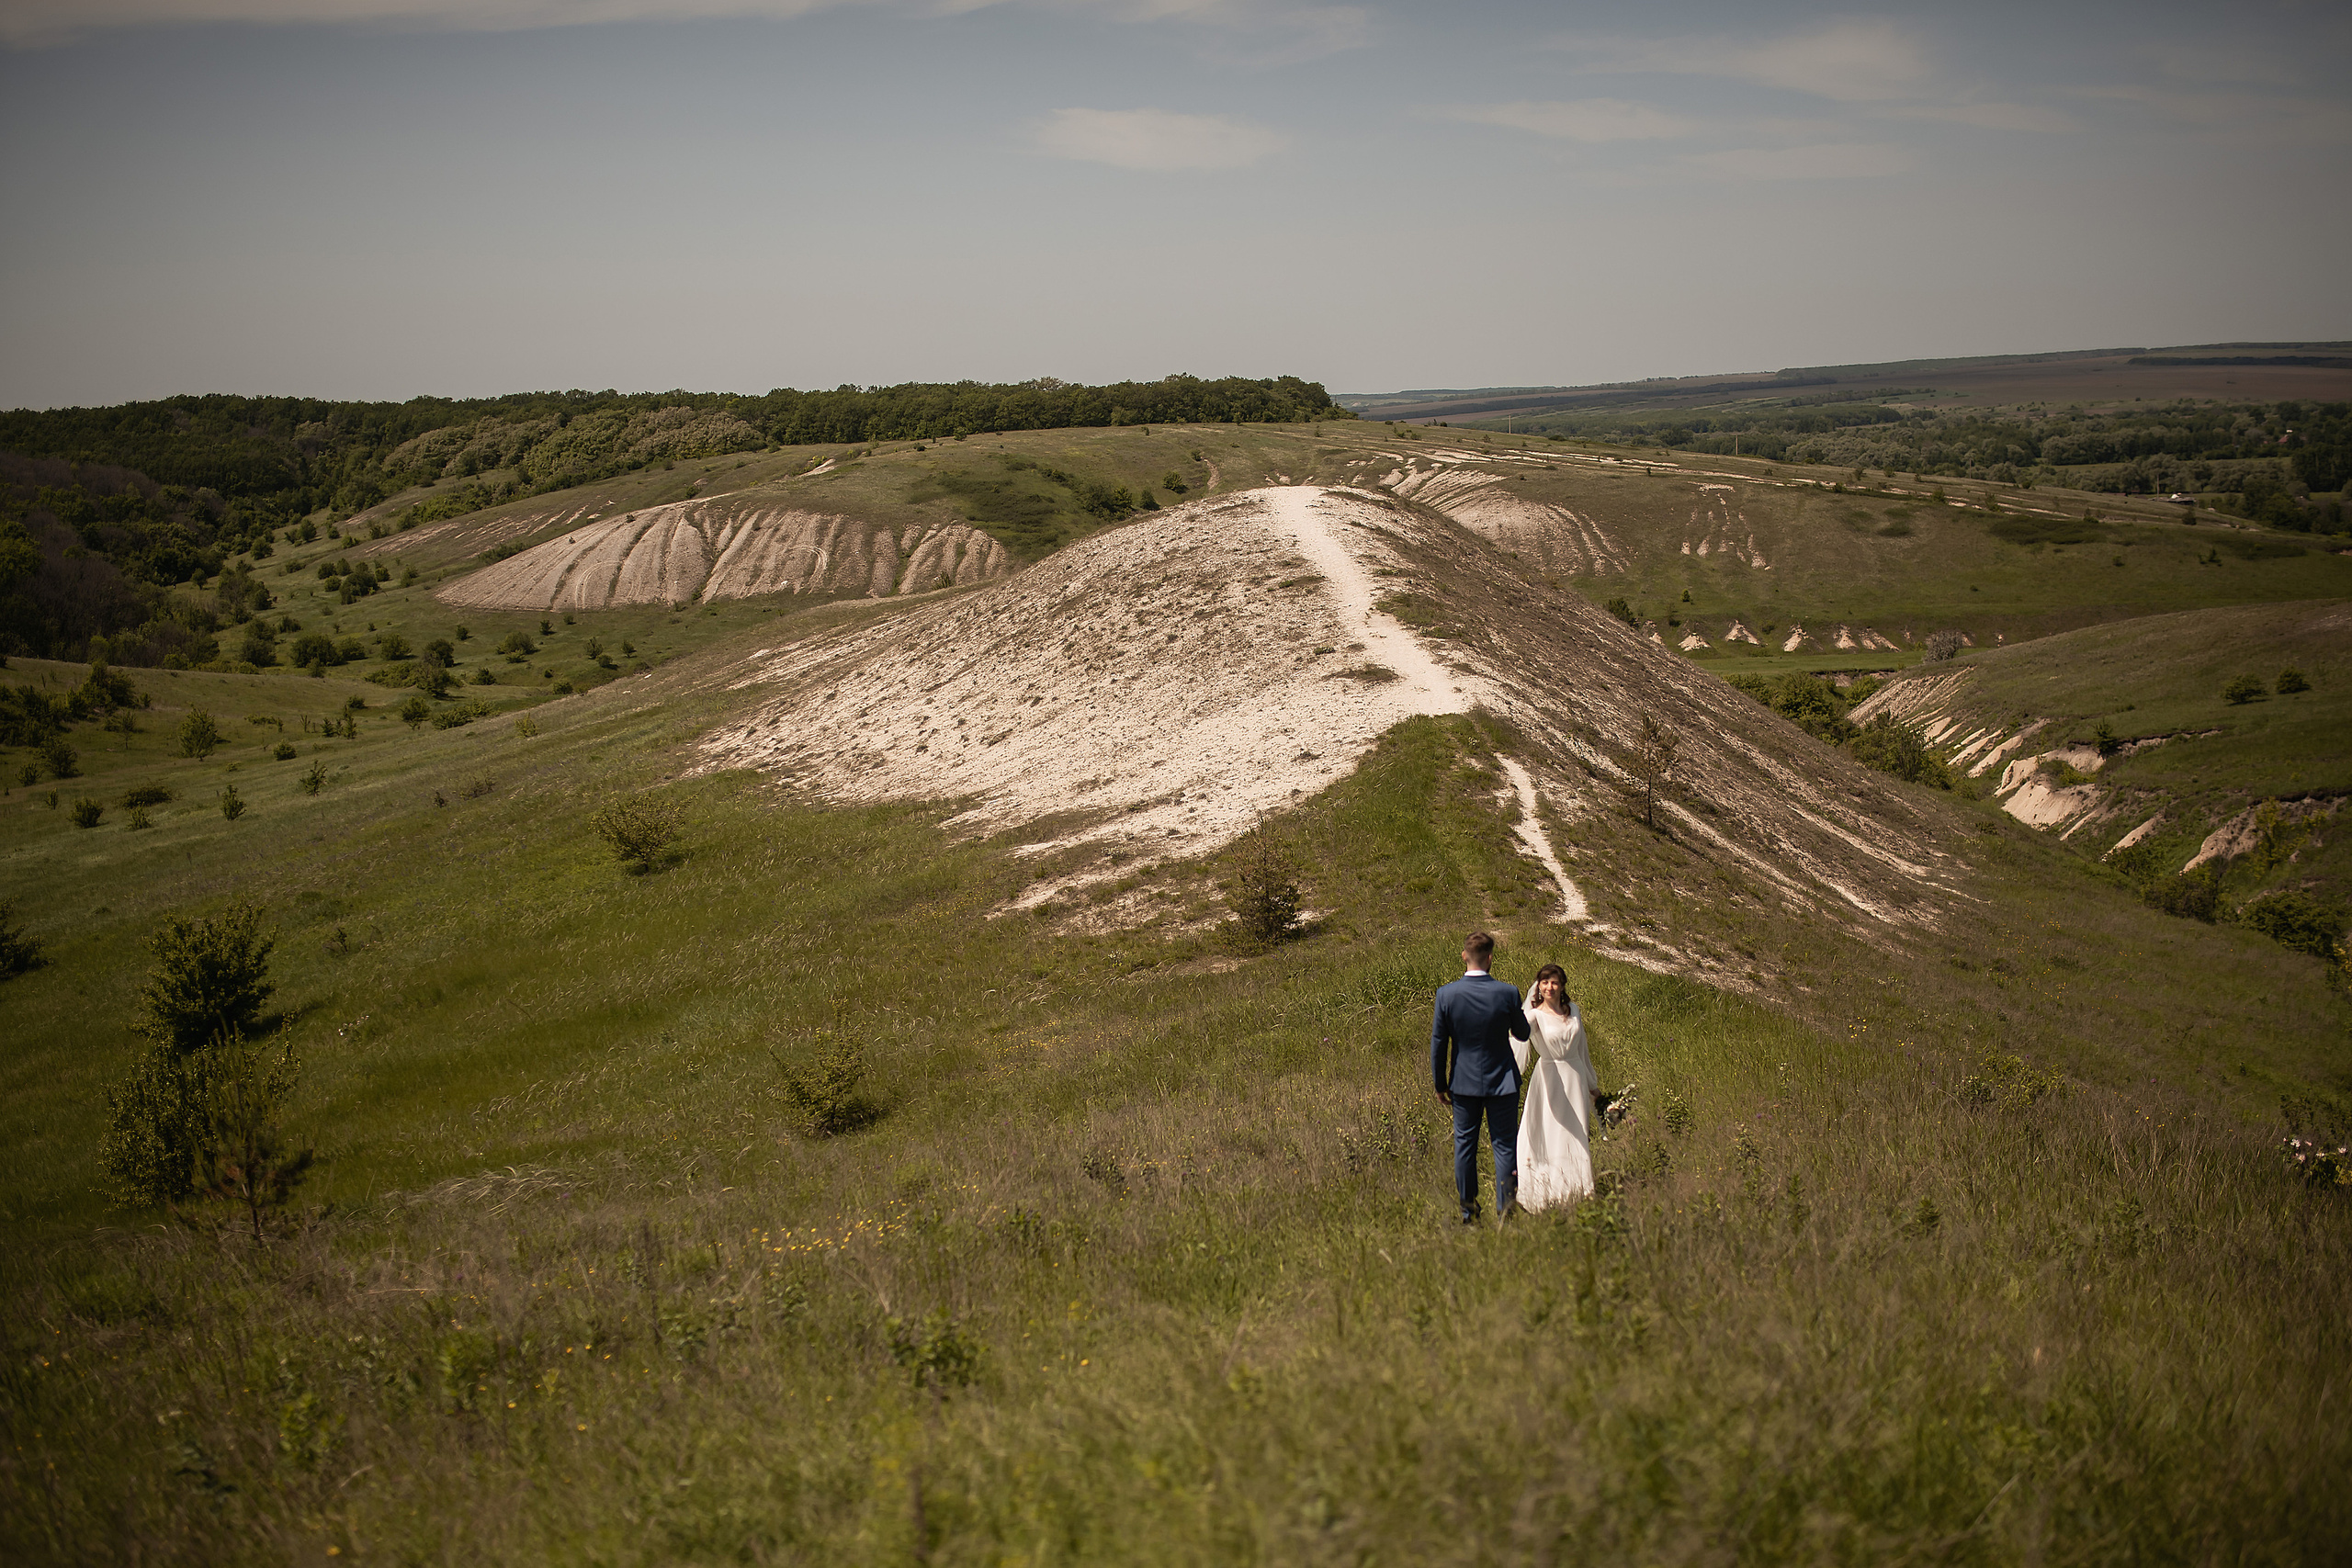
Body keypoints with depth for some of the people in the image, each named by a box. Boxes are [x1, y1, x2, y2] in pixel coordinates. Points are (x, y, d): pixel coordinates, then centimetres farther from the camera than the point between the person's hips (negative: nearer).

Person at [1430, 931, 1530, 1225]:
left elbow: (1438, 1043, -4)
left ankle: (1468, 1212, 17)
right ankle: (1504, 1210, 5)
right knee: (1505, 1145, 7)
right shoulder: (1507, 993, -15)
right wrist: (1521, 1013, 23)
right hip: (1502, 1082, -1)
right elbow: (1522, 1034, 1)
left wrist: (1440, 1083, 7)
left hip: (1464, 1082, 1)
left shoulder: (1446, 994, -11)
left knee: (1465, 1145, 12)